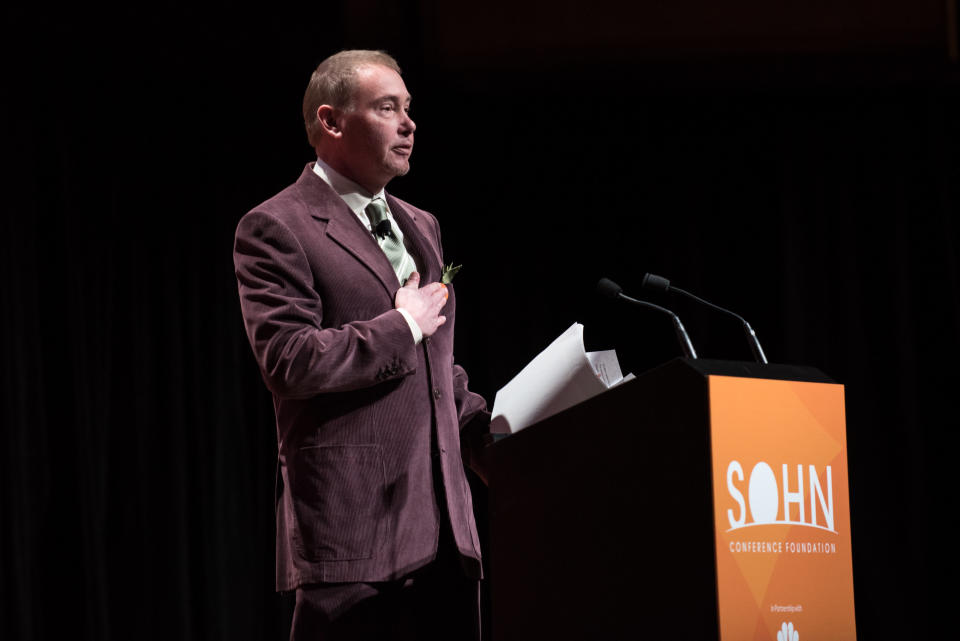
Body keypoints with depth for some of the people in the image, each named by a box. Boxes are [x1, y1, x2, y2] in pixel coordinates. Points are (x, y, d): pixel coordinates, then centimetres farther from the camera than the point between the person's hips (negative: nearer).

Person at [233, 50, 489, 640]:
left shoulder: (420, 228, 21)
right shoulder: (276, 229, -4)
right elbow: (289, 361, -17)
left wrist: (494, 427, 13)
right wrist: (402, 325, -9)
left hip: (443, 526, 7)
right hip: (353, 524, -7)